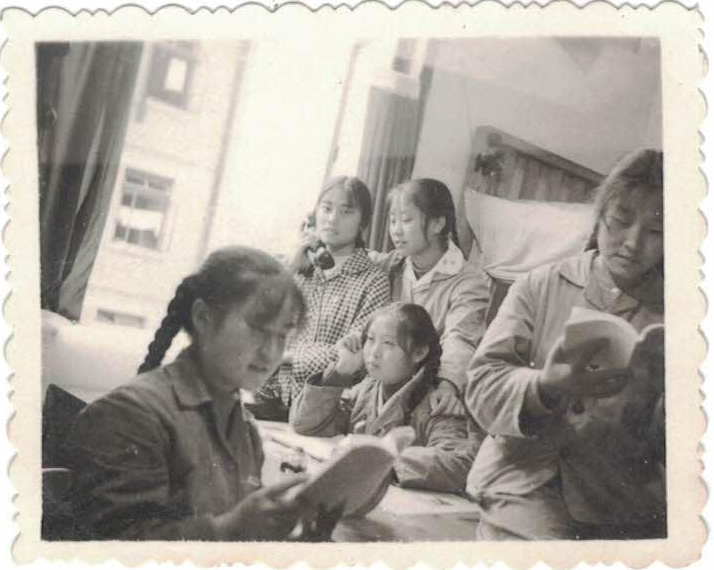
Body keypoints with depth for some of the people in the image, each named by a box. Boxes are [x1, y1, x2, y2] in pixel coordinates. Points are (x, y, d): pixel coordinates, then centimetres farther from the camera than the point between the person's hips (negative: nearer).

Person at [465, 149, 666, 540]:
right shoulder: (541, 287, 9)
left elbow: (663, 444, 8)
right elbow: (482, 386, 0)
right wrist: (546, 387, -21)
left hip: (623, 508, 2)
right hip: (526, 476, -2)